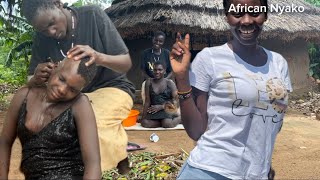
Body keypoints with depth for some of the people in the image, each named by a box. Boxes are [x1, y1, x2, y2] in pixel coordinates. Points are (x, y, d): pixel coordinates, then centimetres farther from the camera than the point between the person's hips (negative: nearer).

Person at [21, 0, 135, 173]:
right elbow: (30, 83, -2)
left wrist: (99, 57, -38)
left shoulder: (93, 15, -16)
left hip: (111, 88, -4)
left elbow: (126, 63, -16)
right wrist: (37, 78, -27)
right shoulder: (42, 39, -6)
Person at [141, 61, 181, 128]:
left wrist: (161, 107, -15)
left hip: (167, 110, -2)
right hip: (153, 110, 2)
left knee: (167, 124, -31)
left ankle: (179, 118, 1)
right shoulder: (149, 82, 6)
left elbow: (176, 101, -4)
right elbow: (147, 101, 5)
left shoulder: (170, 83, 0)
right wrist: (143, 116, -2)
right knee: (144, 123, -27)